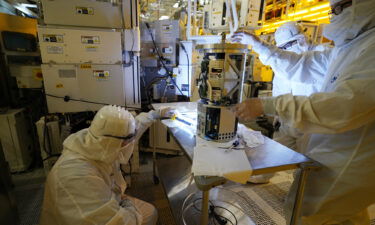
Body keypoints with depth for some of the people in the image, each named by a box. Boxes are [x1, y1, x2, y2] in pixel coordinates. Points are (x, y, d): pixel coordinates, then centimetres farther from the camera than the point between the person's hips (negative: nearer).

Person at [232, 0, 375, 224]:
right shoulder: (348, 47, 8)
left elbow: (344, 105, -36)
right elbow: (299, 63, 13)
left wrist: (266, 105, -36)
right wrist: (257, 43, 14)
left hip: (346, 164, -9)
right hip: (339, 156, 9)